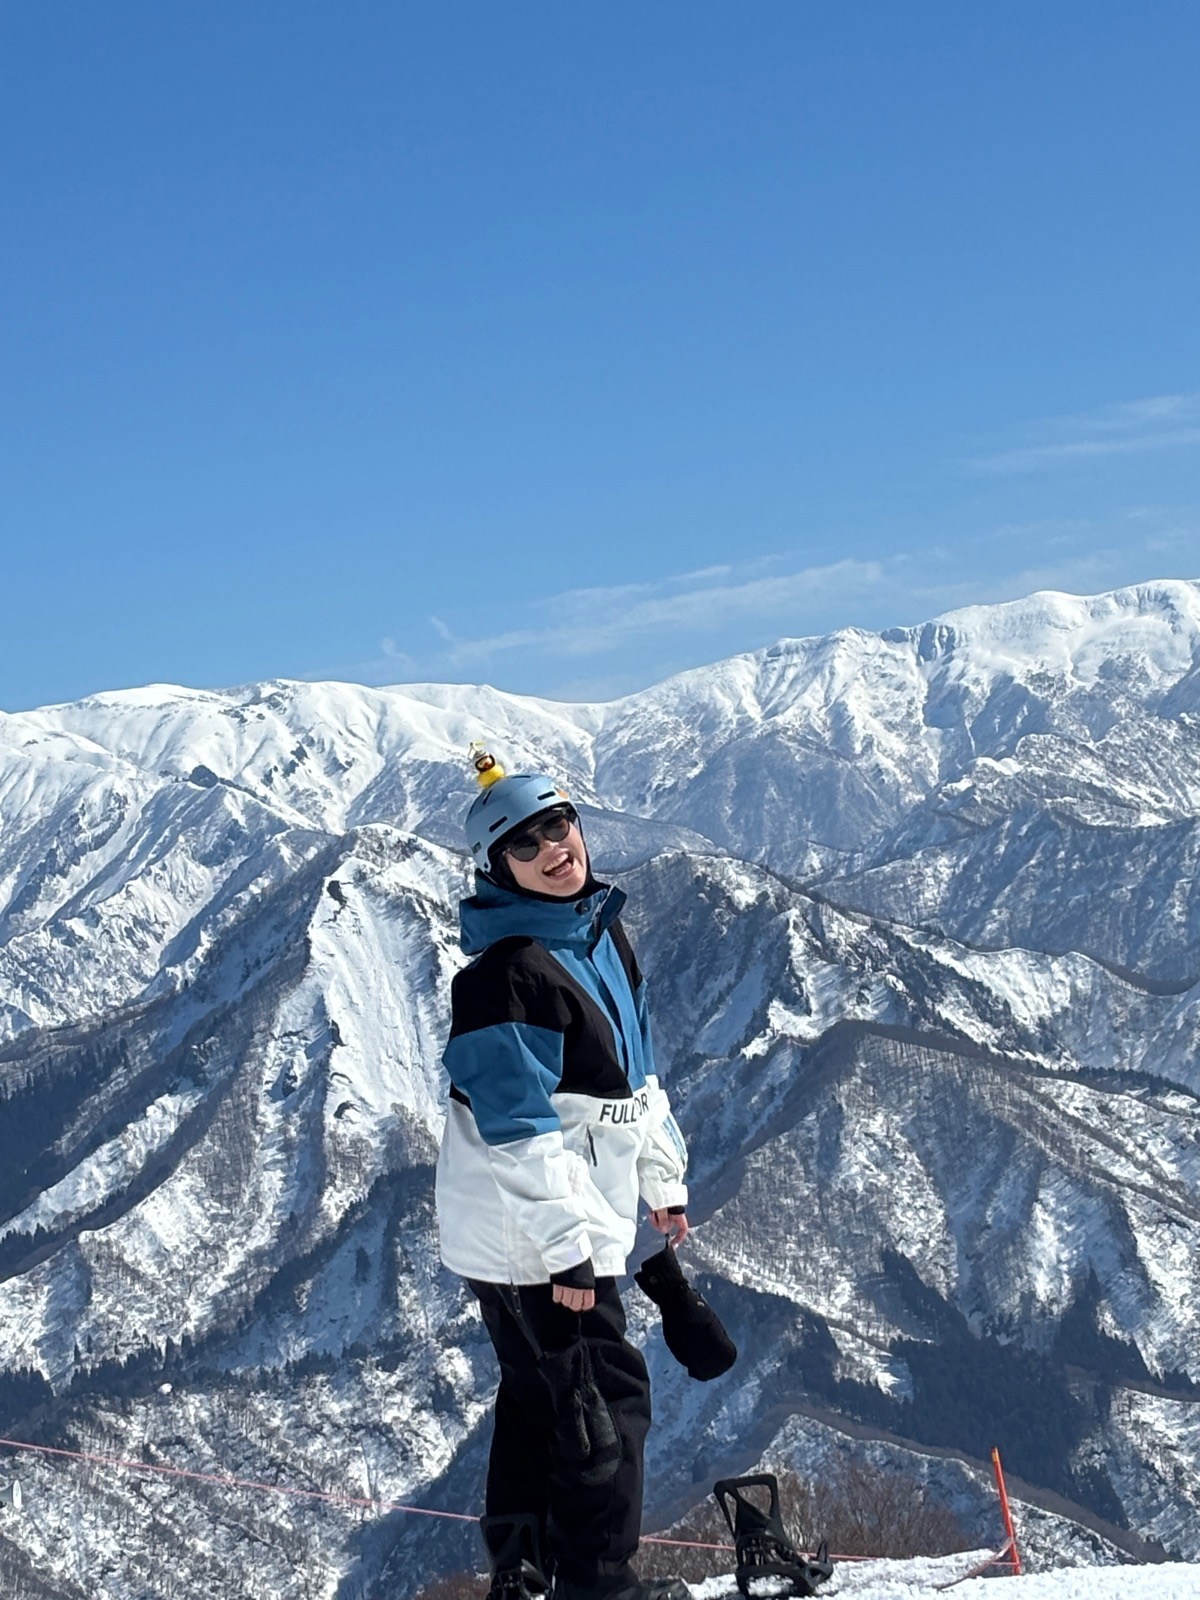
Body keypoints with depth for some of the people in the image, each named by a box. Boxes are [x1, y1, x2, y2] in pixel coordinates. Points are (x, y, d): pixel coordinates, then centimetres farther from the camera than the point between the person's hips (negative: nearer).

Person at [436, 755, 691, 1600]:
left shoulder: (604, 936, 6)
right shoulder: (509, 974, -23)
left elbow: (636, 1074, 18)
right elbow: (518, 1127, -24)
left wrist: (664, 1180, 21)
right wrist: (567, 1246, -23)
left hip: (574, 1219, 9)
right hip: (529, 1234, -9)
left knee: (539, 1398, 17)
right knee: (603, 1397, -1)